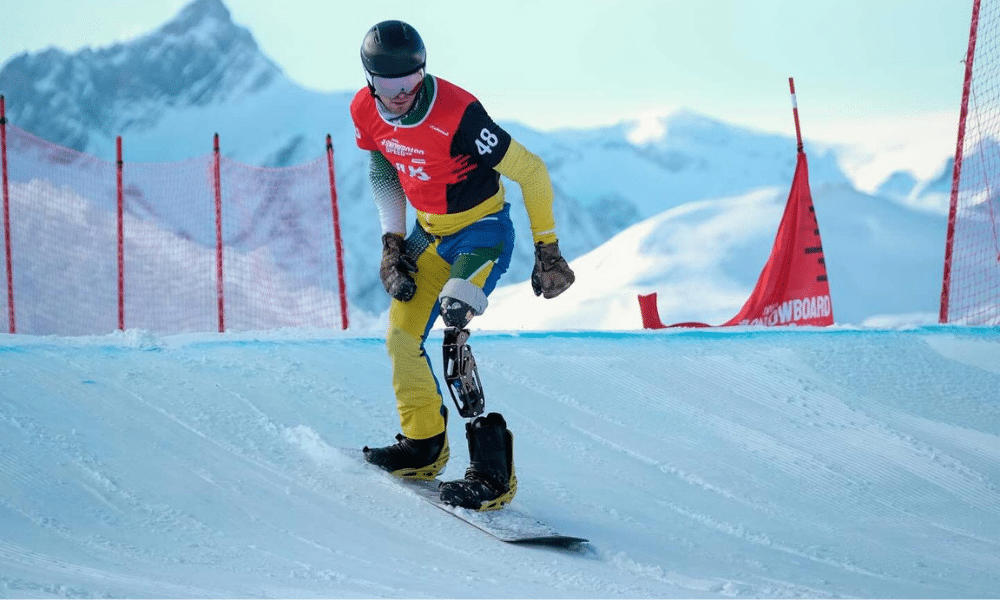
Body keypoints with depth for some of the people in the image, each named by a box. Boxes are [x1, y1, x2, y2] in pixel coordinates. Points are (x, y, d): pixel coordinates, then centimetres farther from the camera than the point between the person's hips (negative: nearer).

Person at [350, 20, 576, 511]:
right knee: (402, 337, 11)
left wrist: (547, 251, -16)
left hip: (482, 232, -8)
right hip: (429, 232, 8)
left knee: (450, 333, -24)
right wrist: (392, 242, 8)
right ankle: (424, 447, 33)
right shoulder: (365, 112, -11)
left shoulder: (456, 115, -32)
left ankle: (492, 474, -24)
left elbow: (530, 172, -22)